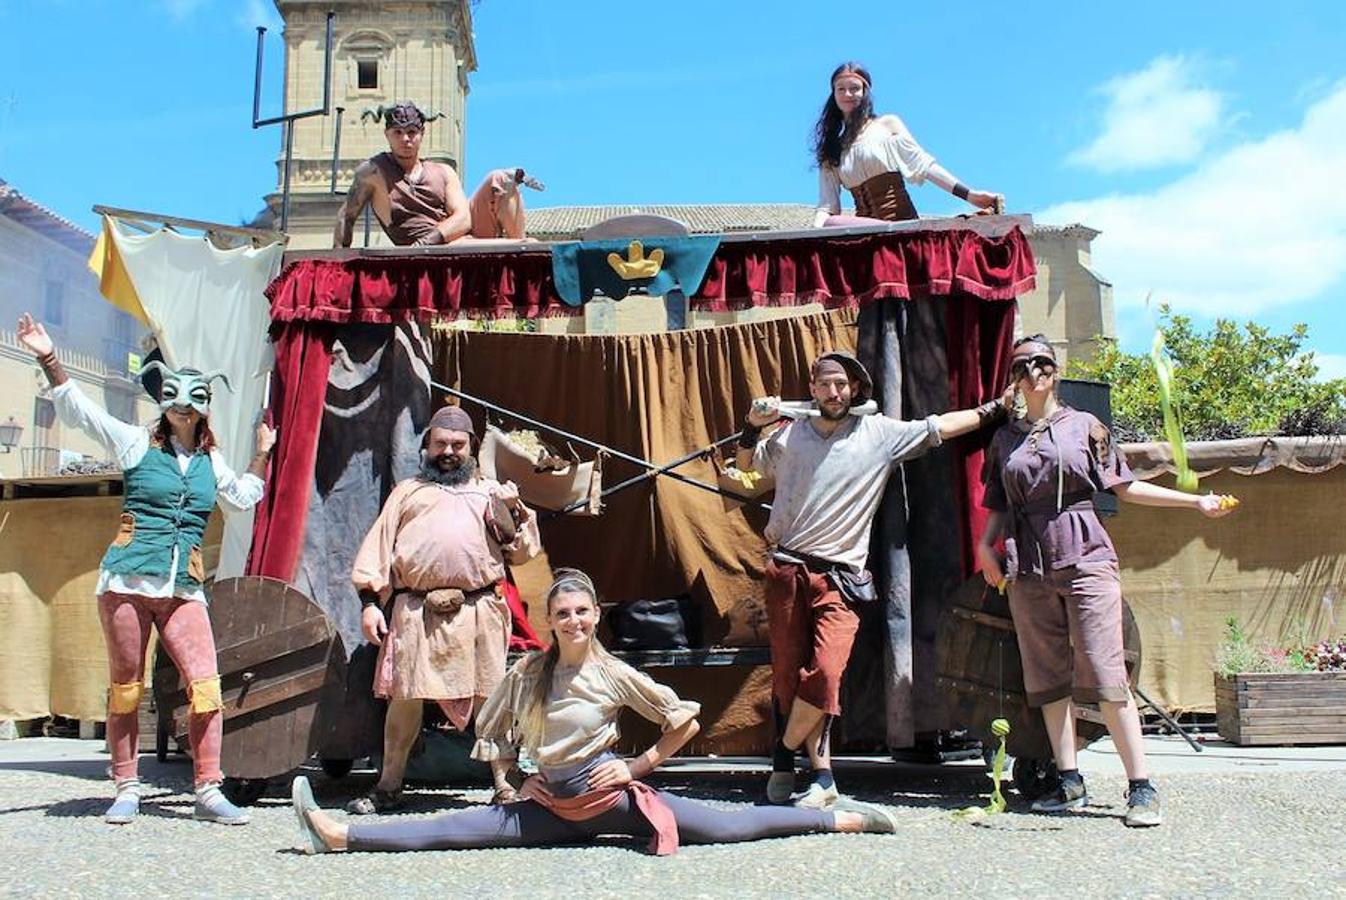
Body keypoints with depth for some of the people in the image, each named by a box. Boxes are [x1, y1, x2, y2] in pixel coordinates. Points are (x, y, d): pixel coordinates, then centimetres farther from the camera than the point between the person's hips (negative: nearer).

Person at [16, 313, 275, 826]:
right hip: (127, 580, -3)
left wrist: (262, 454, 28)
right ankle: (127, 790, 16)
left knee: (206, 685, -8)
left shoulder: (210, 461, 16)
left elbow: (243, 498, 34)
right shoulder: (137, 444, 6)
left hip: (184, 587, 3)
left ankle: (208, 792, -2)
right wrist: (49, 359, -9)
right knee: (125, 687, 3)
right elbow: (77, 410, 0)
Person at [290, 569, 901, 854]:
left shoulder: (616, 674, -9)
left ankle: (846, 819, -3)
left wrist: (638, 766, -4)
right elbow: (492, 734, 14)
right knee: (461, 829, -9)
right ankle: (339, 835, -10)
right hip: (553, 807, 4)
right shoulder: (527, 672, 1)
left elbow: (687, 720, -5)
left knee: (727, 827, -8)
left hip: (614, 799, -3)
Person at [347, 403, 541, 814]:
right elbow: (378, 546, 14)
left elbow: (522, 551, 15)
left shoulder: (489, 491, 21)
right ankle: (389, 786, 17)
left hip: (479, 608, 0)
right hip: (417, 610, 0)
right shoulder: (408, 491, 20)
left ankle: (503, 783, 9)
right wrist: (369, 602, 3)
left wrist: (513, 511, -2)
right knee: (405, 696, 3)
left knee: (488, 696, -1)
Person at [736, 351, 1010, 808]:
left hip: (839, 577, -1)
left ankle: (784, 755, 7)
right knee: (786, 675, 3)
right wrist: (753, 426, 5)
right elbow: (745, 463, 23)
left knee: (825, 673, -16)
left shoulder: (880, 433, 4)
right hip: (787, 569, 2)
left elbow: (942, 427, 9)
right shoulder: (790, 435, 8)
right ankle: (821, 773, 17)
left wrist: (997, 407, 9)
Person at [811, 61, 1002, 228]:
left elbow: (922, 164, 3)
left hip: (901, 220, -2)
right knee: (829, 225, -30)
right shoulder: (832, 149, 19)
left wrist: (969, 195, -9)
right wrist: (815, 231, -15)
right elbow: (827, 205, 9)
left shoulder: (888, 124, 12)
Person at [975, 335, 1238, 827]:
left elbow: (1124, 486, 9)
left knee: (1105, 674, -9)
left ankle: (1141, 788, -5)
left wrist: (1196, 501, 3)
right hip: (1028, 569, 3)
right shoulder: (1004, 438, 14)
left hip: (1085, 559, -3)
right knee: (1048, 677, 4)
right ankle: (1070, 782, 10)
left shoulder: (1084, 426, 7)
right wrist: (986, 545, -2)